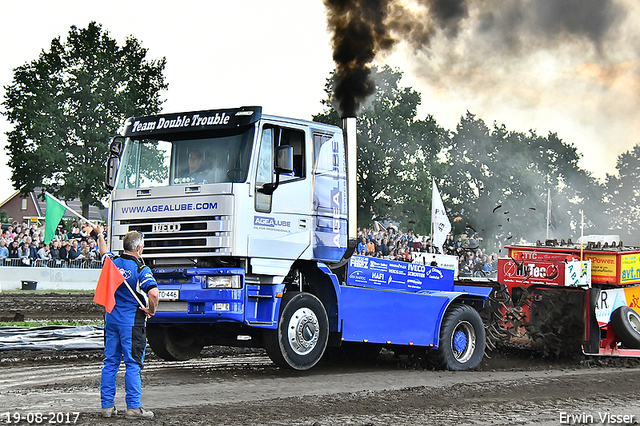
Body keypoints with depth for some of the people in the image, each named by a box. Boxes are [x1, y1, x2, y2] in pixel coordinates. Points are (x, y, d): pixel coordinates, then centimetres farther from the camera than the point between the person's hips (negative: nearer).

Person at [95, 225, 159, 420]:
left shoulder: (113, 262, 4)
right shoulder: (141, 269, -14)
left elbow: (104, 252, 29)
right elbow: (153, 293, -28)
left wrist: (100, 234, 47)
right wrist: (151, 310, -9)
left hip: (111, 318, 6)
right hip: (132, 321, -6)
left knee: (110, 362, 10)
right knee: (133, 364, -3)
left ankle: (107, 405, 14)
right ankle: (133, 407, -3)